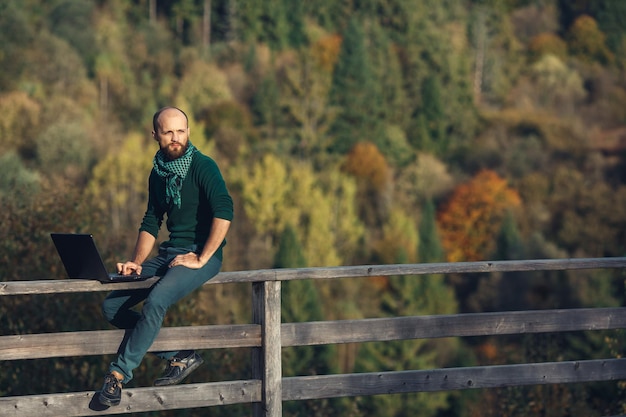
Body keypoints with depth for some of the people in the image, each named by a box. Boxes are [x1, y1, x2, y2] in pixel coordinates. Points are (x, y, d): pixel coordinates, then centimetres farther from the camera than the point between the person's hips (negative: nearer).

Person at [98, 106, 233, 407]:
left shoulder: (203, 167, -11)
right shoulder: (158, 174, 12)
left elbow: (224, 213, -23)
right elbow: (151, 223, 18)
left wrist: (201, 259, -22)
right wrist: (136, 263, 3)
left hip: (203, 254, -8)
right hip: (168, 253, 8)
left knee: (155, 301, -32)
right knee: (112, 305, -5)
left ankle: (119, 373, -22)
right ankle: (180, 356, 3)